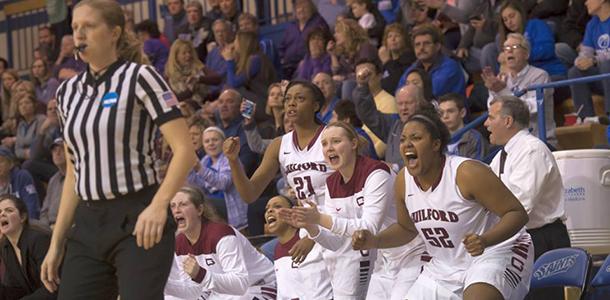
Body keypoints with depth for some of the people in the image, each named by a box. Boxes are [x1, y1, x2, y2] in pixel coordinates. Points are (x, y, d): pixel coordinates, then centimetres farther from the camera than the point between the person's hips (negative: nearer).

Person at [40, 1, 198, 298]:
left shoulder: (139, 77, -5)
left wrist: (159, 205, -25)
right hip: (87, 224, 6)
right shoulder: (68, 92, 14)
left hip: (137, 221, -6)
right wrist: (56, 243, 14)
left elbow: (184, 151, -11)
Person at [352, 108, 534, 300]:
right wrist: (374, 241, -1)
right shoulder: (403, 181, -2)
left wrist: (485, 240, -38)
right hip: (446, 267, 7)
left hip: (496, 252, -7)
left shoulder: (467, 173, -23)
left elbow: (518, 213, -21)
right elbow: (407, 228, 17)